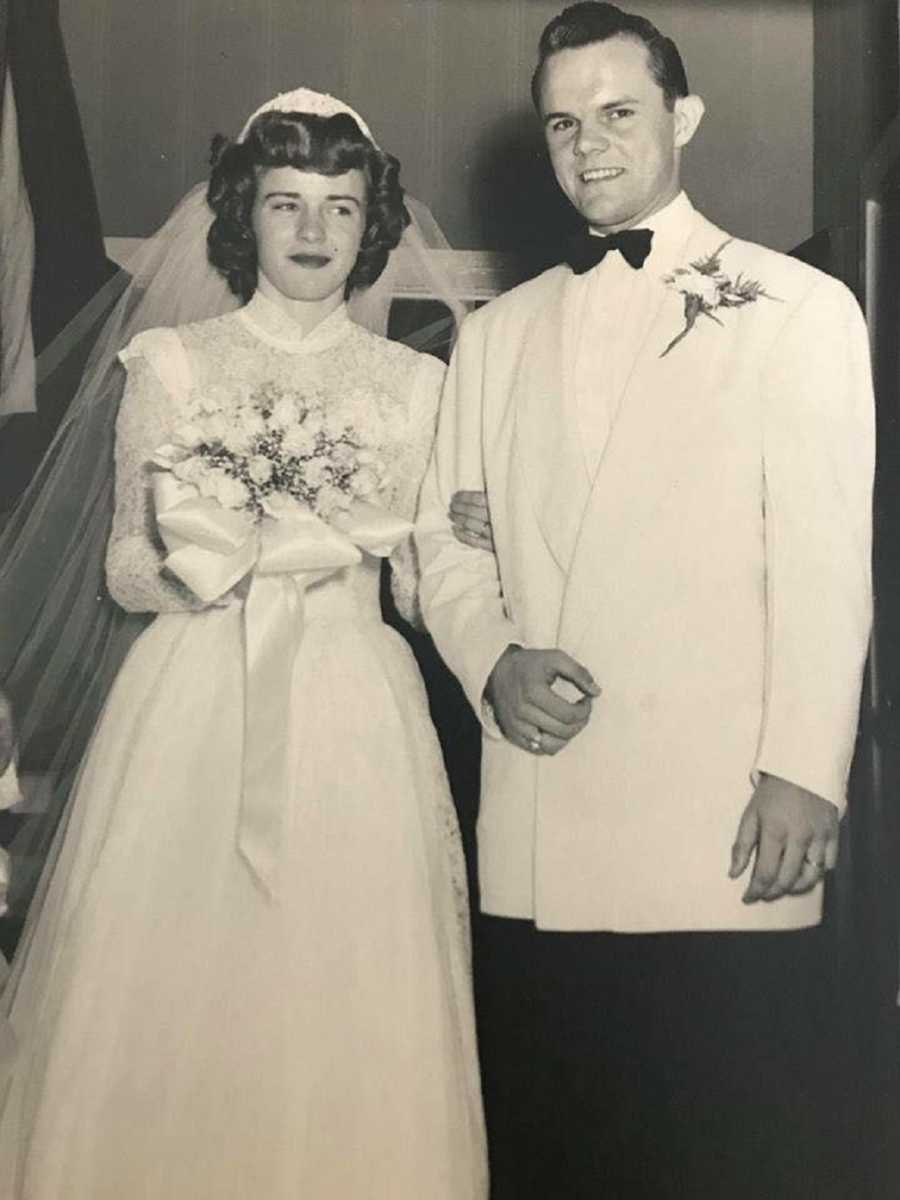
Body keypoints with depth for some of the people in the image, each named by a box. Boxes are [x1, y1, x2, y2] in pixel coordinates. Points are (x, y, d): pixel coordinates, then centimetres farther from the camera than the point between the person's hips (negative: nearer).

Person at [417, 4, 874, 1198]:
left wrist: (803, 774, -11)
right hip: (534, 840, 4)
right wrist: (493, 662, -3)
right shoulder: (494, 333, 18)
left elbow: (824, 561, -3)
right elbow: (445, 540, 16)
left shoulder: (799, 307, 4)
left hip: (725, 829, -4)